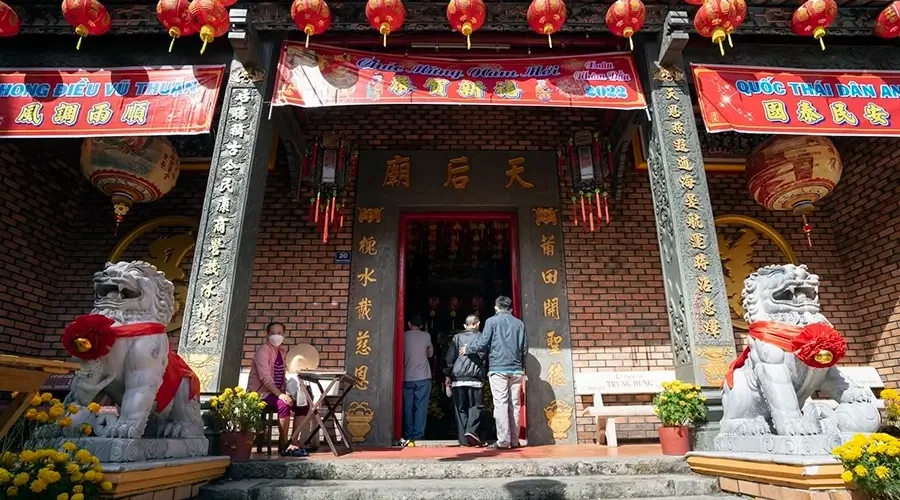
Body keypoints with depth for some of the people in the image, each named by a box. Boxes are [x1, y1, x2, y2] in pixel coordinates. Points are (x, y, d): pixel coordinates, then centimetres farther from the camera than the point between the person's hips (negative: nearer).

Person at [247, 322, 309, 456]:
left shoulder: (281, 352, 12)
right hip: (261, 392, -8)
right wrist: (280, 395, -34)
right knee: (284, 404, -32)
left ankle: (293, 442, 0)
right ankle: (283, 445, -18)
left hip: (276, 392, 8)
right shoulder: (262, 351, -14)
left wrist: (288, 392, -4)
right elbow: (265, 377, -25)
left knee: (303, 404, -5)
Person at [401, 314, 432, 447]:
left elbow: (401, 355, 8)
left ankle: (408, 436, 7)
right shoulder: (426, 335, 1)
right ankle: (417, 435, -3)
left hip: (407, 377, 1)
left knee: (408, 407, 7)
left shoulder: (404, 336, 3)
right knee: (421, 407, 1)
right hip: (423, 377, -1)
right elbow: (430, 353, 12)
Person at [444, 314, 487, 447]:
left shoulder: (457, 337, 9)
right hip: (475, 377, -1)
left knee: (460, 408, 8)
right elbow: (486, 358, 3)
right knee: (475, 405, 6)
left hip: (458, 377, 2)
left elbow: (450, 357, 5)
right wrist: (485, 374, 11)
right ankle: (471, 430, -15)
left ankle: (463, 439, 6)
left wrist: (447, 375, 10)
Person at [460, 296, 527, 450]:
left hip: (498, 369, -4)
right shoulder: (519, 323, 11)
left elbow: (483, 343, -6)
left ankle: (503, 441, -7)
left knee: (501, 404, -4)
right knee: (515, 404, 8)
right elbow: (525, 347, 13)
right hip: (516, 369, 4)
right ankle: (514, 440, 10)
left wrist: (467, 349, 11)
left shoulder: (492, 321, -1)